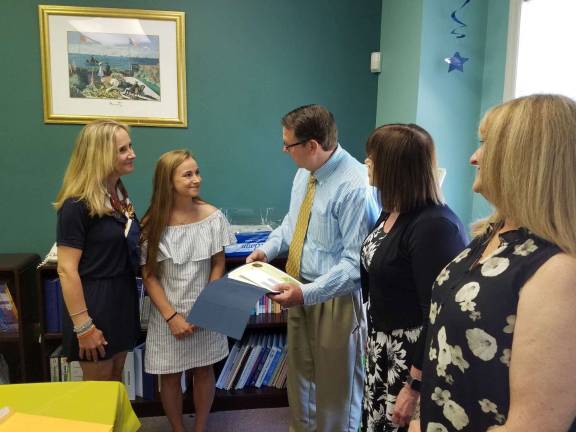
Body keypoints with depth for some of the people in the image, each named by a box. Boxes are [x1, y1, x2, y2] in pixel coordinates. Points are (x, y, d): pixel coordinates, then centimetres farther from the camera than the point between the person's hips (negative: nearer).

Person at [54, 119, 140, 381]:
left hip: (123, 297, 8)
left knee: (116, 380, 21)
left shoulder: (120, 194, 5)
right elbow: (66, 270, -21)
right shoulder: (77, 205, -20)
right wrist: (83, 326, -21)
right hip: (94, 302, -7)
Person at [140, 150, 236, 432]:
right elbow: (149, 277, -8)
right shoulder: (152, 224, -12)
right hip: (168, 313, -1)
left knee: (203, 371, 15)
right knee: (170, 376, 12)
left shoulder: (212, 216, -9)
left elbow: (218, 265, -3)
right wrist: (172, 316, -14)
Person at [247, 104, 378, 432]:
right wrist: (268, 249, 0)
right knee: (300, 370, 27)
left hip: (335, 299, -8)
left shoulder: (355, 186, -26)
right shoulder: (305, 173, 0)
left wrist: (307, 292, -29)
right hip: (300, 288, 8)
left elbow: (354, 262, -27)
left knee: (336, 384, 15)